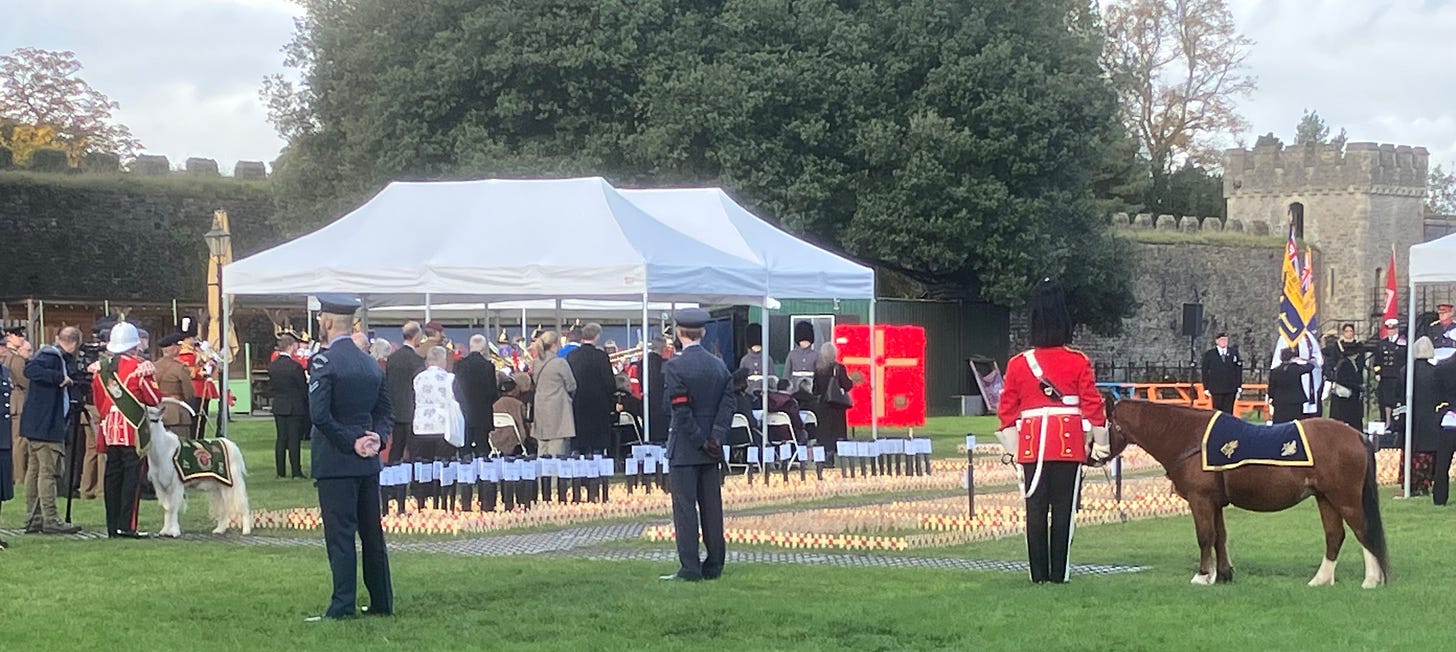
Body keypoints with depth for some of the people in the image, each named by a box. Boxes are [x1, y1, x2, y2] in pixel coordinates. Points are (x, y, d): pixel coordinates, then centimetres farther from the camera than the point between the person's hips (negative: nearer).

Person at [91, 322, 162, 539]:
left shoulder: (101, 367, 9)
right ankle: (127, 526, -9)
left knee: (113, 476, 9)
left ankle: (113, 526, 11)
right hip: (133, 431, -6)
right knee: (132, 476, -5)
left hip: (110, 429, 6)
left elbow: (97, 400, 18)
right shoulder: (139, 367, -10)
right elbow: (155, 399, -8)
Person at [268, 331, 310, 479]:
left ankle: (280, 471, 10)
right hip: (295, 407, -6)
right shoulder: (295, 366, -17)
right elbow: (303, 388, -11)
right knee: (294, 439, -2)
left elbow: (270, 386, 9)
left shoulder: (272, 365, 2)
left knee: (280, 439, 9)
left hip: (278, 407, 6)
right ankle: (296, 471, -1)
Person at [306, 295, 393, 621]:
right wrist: (376, 437, -2)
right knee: (372, 532, 12)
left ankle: (343, 605, -5)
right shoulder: (372, 364, 11)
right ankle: (382, 602, 17)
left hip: (335, 461, -7)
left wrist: (351, 443, -13)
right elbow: (385, 413, 13)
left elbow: (319, 414, -20)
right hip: (368, 462, 7)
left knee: (340, 535, -5)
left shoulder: (324, 361, -12)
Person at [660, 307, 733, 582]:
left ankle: (689, 568, -5)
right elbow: (728, 403, 0)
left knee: (685, 508, -3)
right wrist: (715, 438, -6)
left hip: (684, 447, -6)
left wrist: (700, 442, -11)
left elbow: (680, 410, -17)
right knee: (712, 506, 10)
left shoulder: (675, 366, -12)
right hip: (712, 449, 6)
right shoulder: (719, 366, 7)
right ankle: (714, 566, 14)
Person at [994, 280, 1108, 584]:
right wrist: (1099, 443, 5)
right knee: (1063, 510, 2)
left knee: (1036, 510, 5)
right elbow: (1093, 405, -2)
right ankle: (1060, 573, 2)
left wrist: (1012, 448, 14)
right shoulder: (1079, 362, -2)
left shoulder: (1018, 364, 3)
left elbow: (1007, 410, 6)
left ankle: (1039, 574, 4)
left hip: (1032, 445, 1)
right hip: (1069, 444, -1)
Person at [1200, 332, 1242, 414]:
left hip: (1230, 390, 1)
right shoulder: (1209, 354, 5)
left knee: (1228, 413, -1)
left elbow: (1238, 370, 10)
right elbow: (1205, 372, 6)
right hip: (1216, 390, -1)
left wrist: (1239, 387, 5)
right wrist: (1206, 388, -1)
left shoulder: (1234, 352, 8)